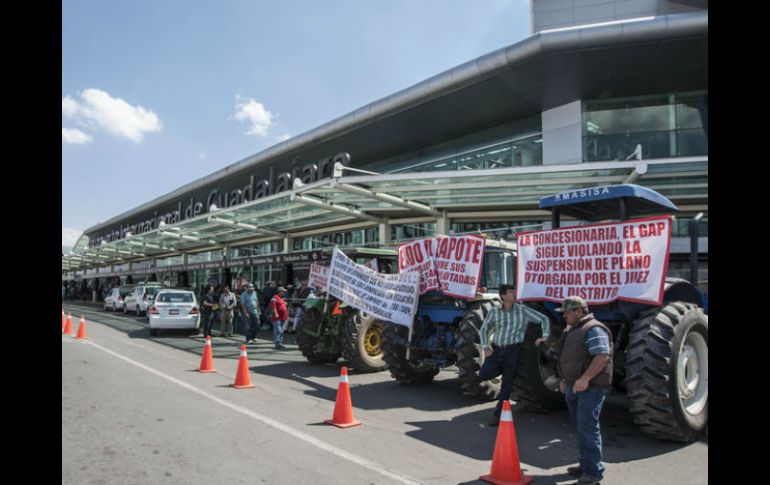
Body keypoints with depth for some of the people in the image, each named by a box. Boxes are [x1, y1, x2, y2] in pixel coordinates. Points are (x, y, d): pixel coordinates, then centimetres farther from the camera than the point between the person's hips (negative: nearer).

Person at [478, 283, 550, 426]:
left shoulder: (523, 310, -2)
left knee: (507, 384, 0)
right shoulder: (494, 312, 3)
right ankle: (505, 369, 18)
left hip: (513, 350, -2)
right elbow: (484, 329, 14)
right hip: (496, 349, 2)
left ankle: (497, 414, 13)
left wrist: (544, 336, -8)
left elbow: (544, 319, 4)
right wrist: (485, 347, 3)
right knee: (483, 375, -12)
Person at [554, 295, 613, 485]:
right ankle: (586, 465, 25)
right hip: (573, 387, 9)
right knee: (581, 428, 15)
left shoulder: (593, 329, -15)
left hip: (590, 387, -9)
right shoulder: (570, 330, 16)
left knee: (587, 428, -8)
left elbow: (602, 356, -25)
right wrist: (565, 380, 19)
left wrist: (585, 379, -28)